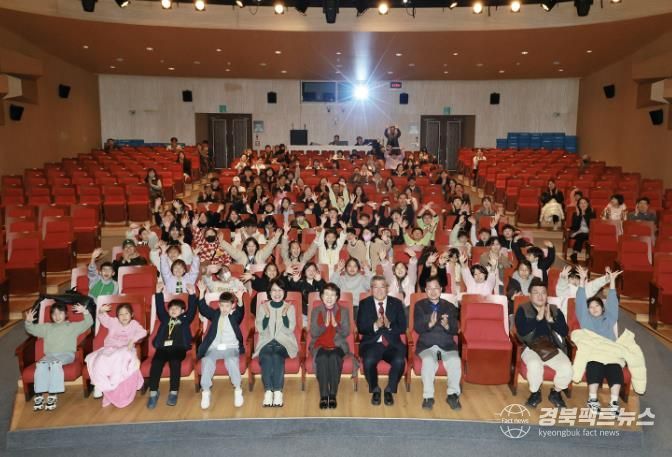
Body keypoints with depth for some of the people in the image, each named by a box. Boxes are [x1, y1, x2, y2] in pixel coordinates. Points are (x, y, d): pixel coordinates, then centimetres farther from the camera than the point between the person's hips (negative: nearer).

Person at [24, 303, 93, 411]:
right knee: (41, 364, -31)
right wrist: (28, 322, 2)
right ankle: (39, 395, -31)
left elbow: (88, 323, 6)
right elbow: (32, 329, 23)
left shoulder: (72, 326, 16)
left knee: (55, 363, -37)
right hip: (49, 355, 4)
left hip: (66, 355, -3)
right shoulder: (47, 327, 27)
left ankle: (53, 395, -39)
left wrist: (85, 312, -11)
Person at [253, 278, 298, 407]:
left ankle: (278, 391, -36)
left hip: (284, 342, -1)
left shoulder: (290, 307, 9)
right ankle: (268, 391, -36)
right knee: (266, 357, -33)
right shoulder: (263, 307, 11)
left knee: (277, 356, -34)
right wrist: (267, 315, -10)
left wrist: (284, 314, -13)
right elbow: (260, 329, 4)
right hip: (266, 341, 1)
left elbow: (290, 328, -1)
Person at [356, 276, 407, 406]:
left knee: (399, 361, -30)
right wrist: (375, 325, -20)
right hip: (372, 343, -1)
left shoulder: (397, 303, 8)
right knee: (368, 361, -32)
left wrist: (389, 325, -18)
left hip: (392, 344, 1)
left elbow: (403, 328, 2)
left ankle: (389, 390, -3)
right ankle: (375, 390, -3)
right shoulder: (364, 304, 7)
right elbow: (360, 328, -2)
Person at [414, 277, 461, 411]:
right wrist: (430, 324, -21)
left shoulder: (450, 306, 16)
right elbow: (417, 328, -1)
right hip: (426, 344, -1)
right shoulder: (419, 305, 12)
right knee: (429, 361, -33)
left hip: (447, 344, 2)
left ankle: (453, 394, -16)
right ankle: (428, 396, -23)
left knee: (455, 361, -29)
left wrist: (447, 326, -18)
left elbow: (455, 330, 6)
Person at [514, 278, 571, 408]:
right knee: (534, 365, -36)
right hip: (531, 348, -3)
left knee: (567, 368, -25)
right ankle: (535, 393, -5)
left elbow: (565, 332, 3)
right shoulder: (523, 310, 5)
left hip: (553, 348, 3)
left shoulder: (556, 311, 15)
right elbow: (521, 331, -11)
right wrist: (538, 317, -12)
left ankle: (556, 393, 6)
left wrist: (550, 319, -10)